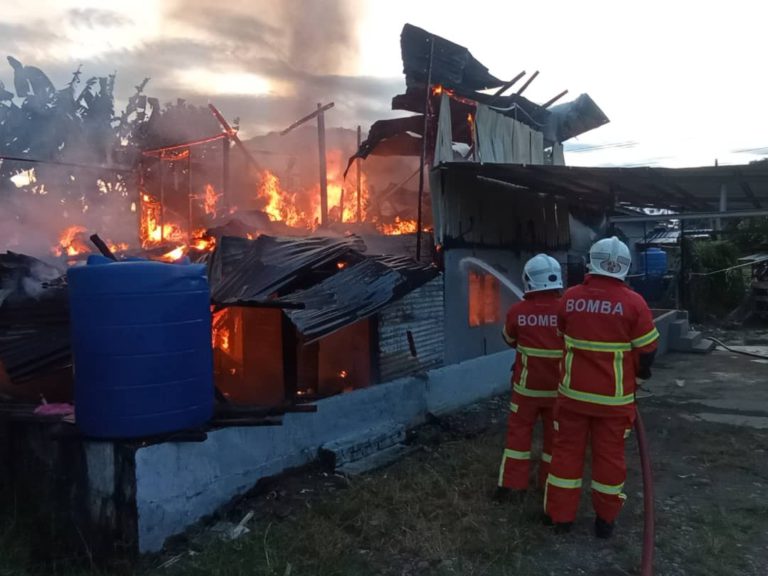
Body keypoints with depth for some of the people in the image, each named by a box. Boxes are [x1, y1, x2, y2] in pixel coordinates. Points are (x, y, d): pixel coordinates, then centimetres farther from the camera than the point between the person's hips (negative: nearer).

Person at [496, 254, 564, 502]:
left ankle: (512, 485, 13)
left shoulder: (517, 311, -12)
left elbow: (509, 340, 6)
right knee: (554, 435, 15)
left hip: (527, 385, -1)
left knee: (518, 431, 12)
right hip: (558, 386, 1)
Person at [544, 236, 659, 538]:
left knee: (567, 450, 13)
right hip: (614, 397, -1)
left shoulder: (570, 297, -6)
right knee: (609, 455, 12)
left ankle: (560, 515, 22)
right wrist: (636, 378, 14)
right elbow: (646, 352, -6)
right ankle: (605, 520, 25)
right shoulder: (633, 302, -13)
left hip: (573, 391, 1)